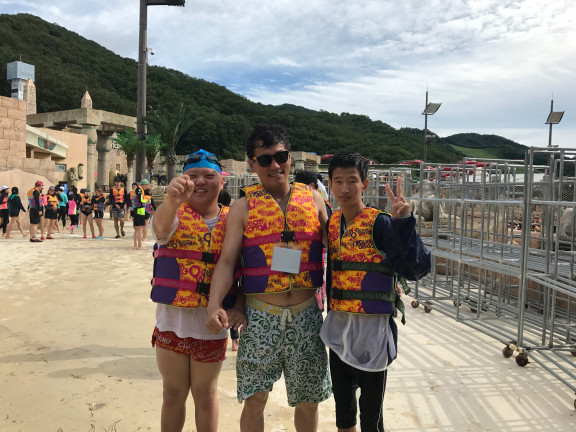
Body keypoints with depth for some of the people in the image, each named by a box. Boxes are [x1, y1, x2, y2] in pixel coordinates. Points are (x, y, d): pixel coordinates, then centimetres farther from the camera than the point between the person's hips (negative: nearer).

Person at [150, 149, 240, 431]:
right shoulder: (174, 215, -6)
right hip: (172, 321, 0)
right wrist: (173, 200, -51)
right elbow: (161, 228, -31)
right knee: (173, 395, 17)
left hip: (211, 326, 1)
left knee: (205, 396, 17)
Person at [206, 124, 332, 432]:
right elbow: (227, 260, -5)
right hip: (261, 315, -1)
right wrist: (214, 305, -19)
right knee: (254, 399, 6)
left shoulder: (313, 200, 5)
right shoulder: (243, 207, 0)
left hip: (306, 314, 2)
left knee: (308, 401, 14)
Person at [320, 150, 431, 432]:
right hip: (338, 327, 6)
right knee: (342, 404, 20)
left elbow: (417, 268, -24)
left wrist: (403, 222, -31)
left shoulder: (380, 223, -13)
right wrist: (331, 315, 12)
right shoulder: (332, 224, 5)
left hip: (372, 327, -5)